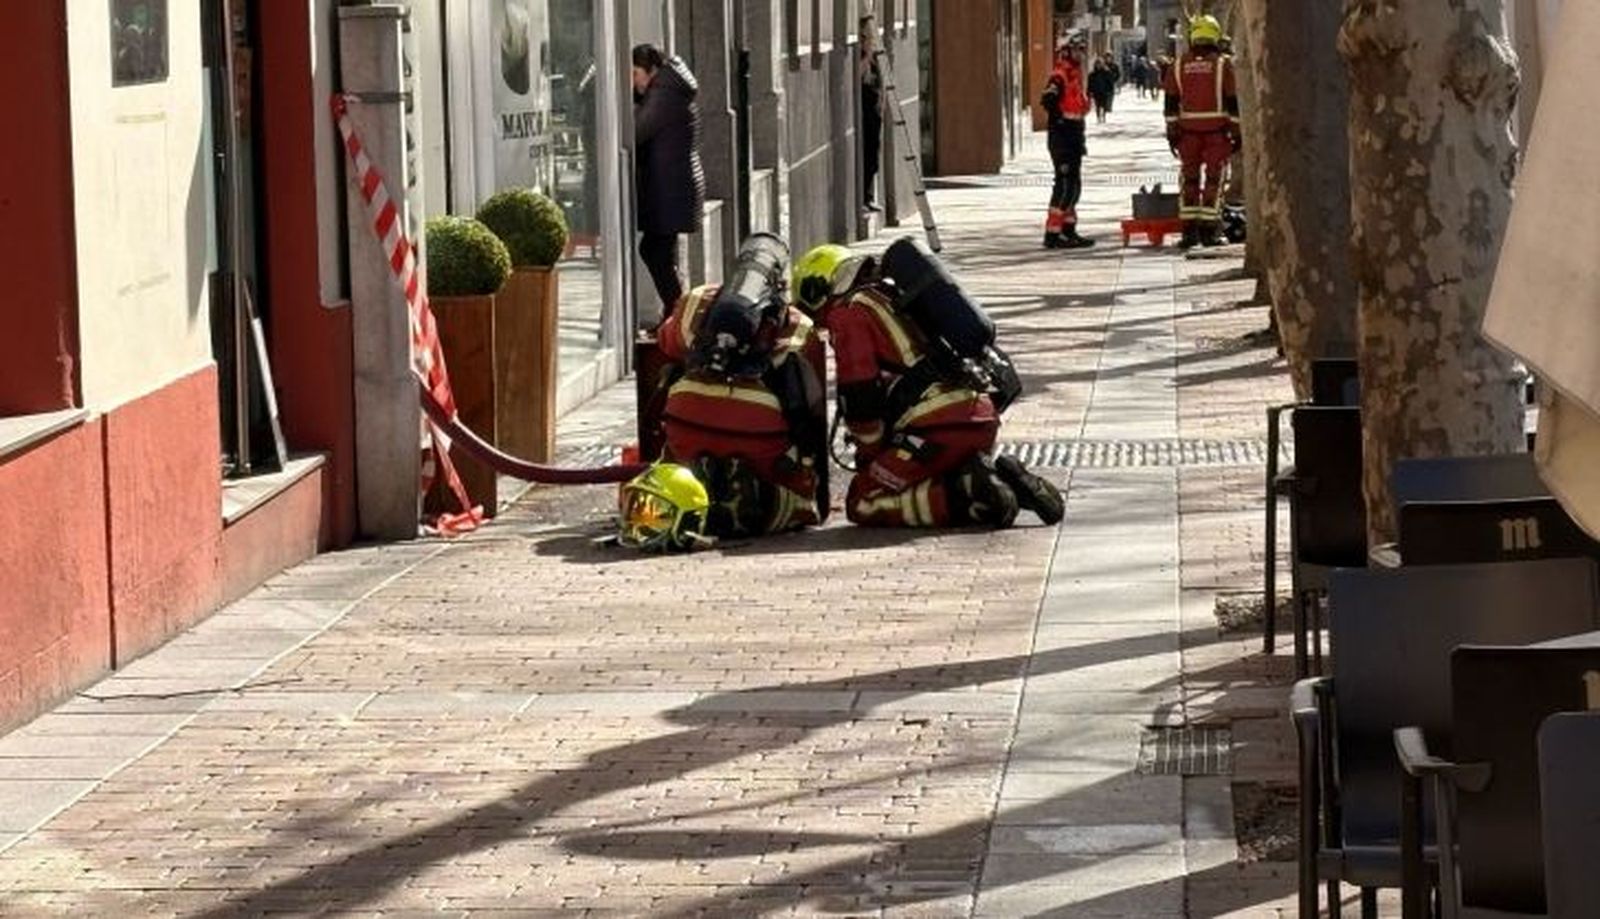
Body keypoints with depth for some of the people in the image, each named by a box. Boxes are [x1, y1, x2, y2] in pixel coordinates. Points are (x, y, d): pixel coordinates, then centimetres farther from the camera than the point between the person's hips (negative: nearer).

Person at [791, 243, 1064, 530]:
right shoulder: (897, 295, 29)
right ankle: (1004, 480, 5)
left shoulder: (848, 312, 3)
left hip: (940, 426, -9)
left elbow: (859, 400, -5)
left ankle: (966, 496, -16)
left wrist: (870, 457, 9)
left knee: (862, 504, -1)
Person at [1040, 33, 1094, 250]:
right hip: (1062, 138, -10)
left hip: (1073, 137, 10)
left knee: (1074, 185, 13)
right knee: (1065, 184, -12)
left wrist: (1080, 138, 23)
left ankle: (1069, 231, 20)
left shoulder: (1077, 76, 18)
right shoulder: (1060, 76, -13)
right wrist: (1060, 120, -21)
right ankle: (1052, 233, -12)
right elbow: (1048, 100, -28)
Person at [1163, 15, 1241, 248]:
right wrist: (1237, 132, 1)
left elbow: (1171, 103, 6)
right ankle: (1208, 229, -4)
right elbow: (1233, 102, -3)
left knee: (1190, 179, 8)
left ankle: (1189, 229, 5)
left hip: (1188, 130, 3)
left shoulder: (1179, 65, 6)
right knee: (1213, 178, 0)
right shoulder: (1223, 65, -3)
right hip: (1216, 130, -3)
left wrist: (1172, 133, 10)